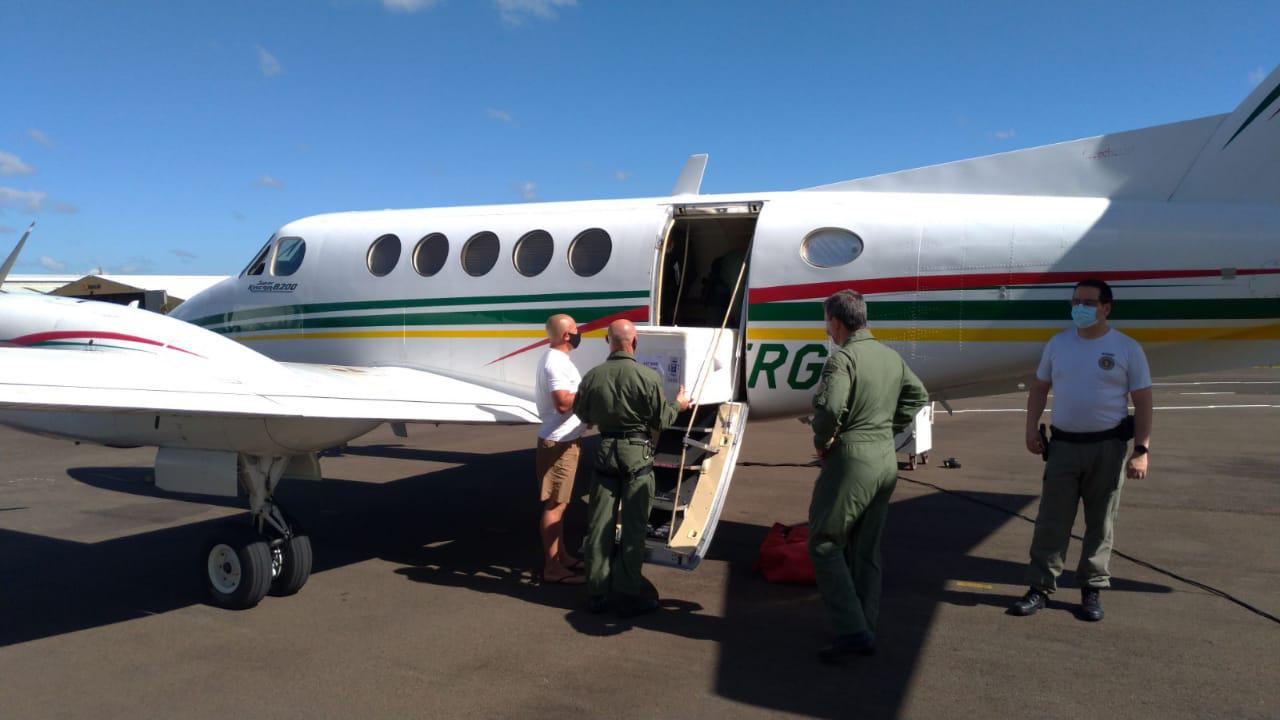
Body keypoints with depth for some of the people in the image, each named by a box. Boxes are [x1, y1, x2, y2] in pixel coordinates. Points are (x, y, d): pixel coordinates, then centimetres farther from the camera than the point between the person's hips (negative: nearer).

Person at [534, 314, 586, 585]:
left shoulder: (557, 359, 14)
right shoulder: (556, 362, -19)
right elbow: (564, 403, -26)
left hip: (565, 440, 11)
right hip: (559, 442, -11)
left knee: (559, 502, 17)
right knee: (555, 504, -5)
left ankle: (561, 556, 28)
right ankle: (551, 568, 0)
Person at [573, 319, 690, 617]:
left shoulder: (593, 376, -3)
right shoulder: (648, 377, -13)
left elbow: (584, 416, 10)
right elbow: (660, 421, -5)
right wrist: (678, 406, 14)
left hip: (604, 452, 3)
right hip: (637, 454, -3)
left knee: (599, 524, 10)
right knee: (633, 526, 4)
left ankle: (597, 593, 18)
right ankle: (628, 595, 9)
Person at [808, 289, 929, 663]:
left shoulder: (843, 358, -15)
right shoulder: (892, 356, 11)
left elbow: (829, 407, -27)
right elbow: (917, 396, 22)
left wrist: (821, 442, -10)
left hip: (852, 461, -8)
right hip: (887, 460, 8)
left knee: (824, 545, 2)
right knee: (867, 550, 16)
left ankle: (852, 630, -5)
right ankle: (867, 631, 21)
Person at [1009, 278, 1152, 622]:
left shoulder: (1127, 348, -3)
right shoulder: (1058, 343, 6)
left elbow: (1143, 402, -3)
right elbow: (1039, 387, 13)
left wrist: (1141, 450, -10)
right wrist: (1031, 428, 2)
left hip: (1108, 447, -2)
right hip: (1063, 445, 2)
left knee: (1100, 523, 8)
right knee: (1052, 520, 3)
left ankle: (1092, 590, 20)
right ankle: (1040, 587, 9)